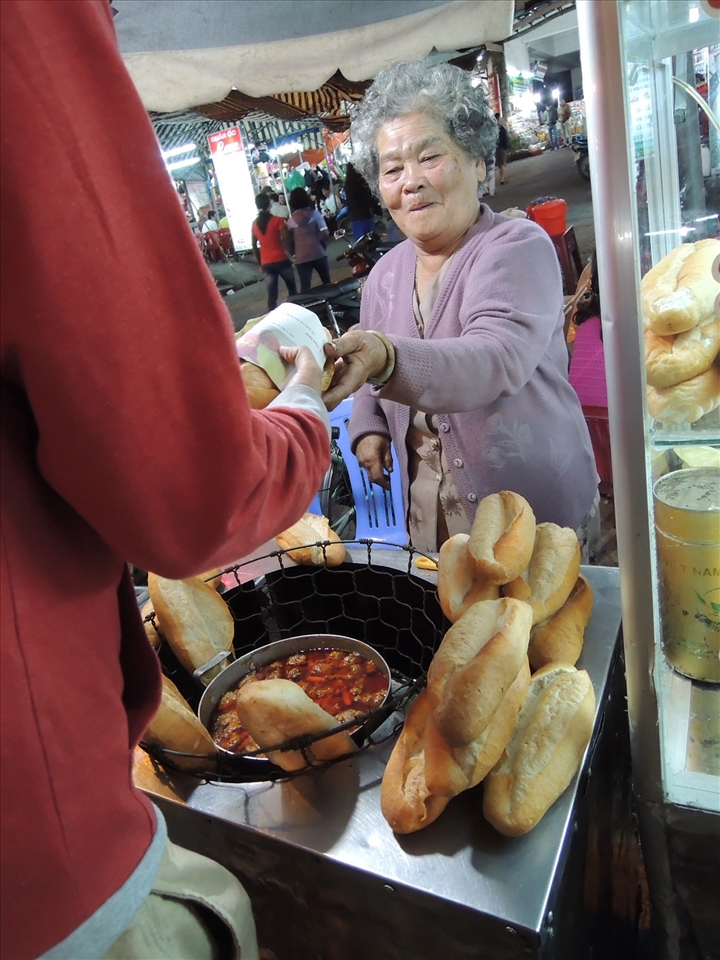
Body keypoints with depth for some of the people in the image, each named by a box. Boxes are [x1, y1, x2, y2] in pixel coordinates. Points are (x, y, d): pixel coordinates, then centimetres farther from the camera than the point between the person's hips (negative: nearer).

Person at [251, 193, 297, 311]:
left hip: (266, 263, 3)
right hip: (281, 260, -3)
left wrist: (259, 262, 19)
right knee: (292, 289, 14)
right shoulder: (277, 220, -7)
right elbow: (287, 240, -13)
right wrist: (290, 251, 7)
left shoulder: (254, 224, 6)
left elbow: (254, 245, 10)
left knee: (272, 293, 5)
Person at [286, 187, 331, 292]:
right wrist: (323, 245, 12)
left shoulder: (291, 220, 8)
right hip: (318, 253, -1)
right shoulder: (314, 213, 2)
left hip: (300, 258, 1)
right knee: (327, 283, 15)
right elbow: (325, 233, -5)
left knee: (305, 288, -1)